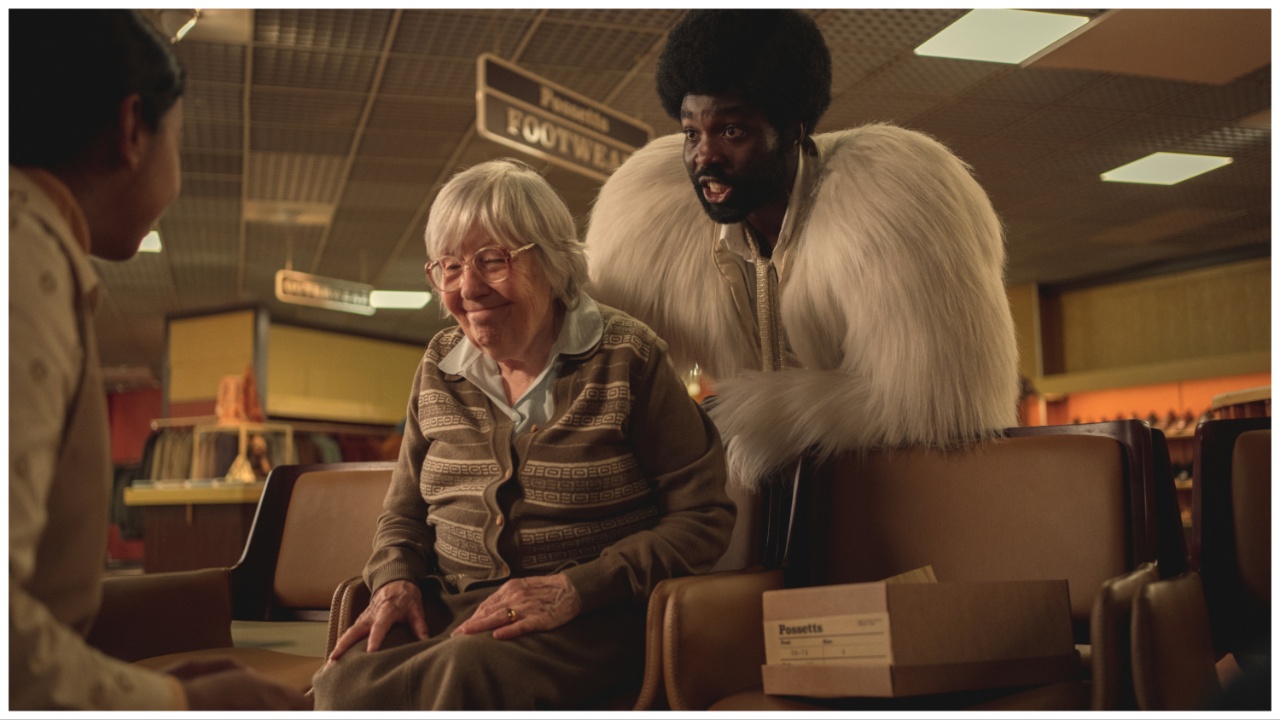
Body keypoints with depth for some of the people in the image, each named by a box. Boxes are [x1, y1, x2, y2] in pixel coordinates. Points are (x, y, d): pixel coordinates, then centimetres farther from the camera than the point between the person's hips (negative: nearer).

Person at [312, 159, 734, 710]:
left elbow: (703, 517, -5)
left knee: (470, 671, -37)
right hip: (446, 612, 4)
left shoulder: (627, 359, -3)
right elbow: (402, 514, 22)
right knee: (344, 680, -29)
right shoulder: (439, 366, 12)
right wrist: (394, 582, -2)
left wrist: (575, 590, -16)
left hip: (586, 624, -3)